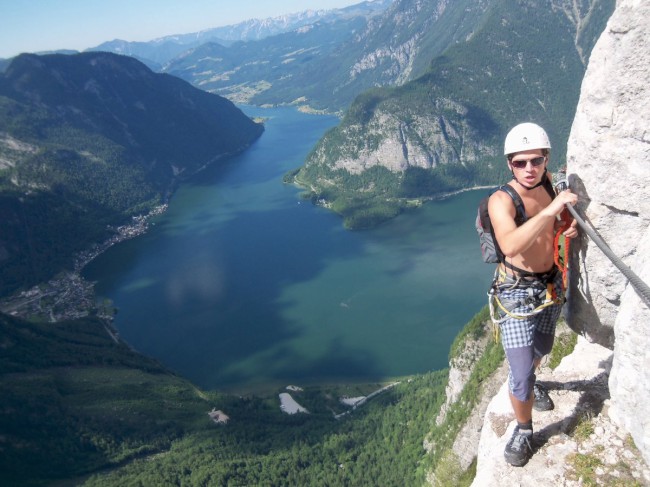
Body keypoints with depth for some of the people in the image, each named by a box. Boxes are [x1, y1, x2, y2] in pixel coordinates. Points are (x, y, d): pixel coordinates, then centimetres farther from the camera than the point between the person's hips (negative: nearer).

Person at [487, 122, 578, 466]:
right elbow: (510, 246, -43)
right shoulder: (501, 200, -24)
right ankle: (523, 430, 19)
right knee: (520, 373, -7)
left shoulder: (551, 184, -4)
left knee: (540, 349, 28)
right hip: (517, 291, -6)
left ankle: (530, 383, 59)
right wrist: (551, 209, -44)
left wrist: (570, 227, -6)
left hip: (551, 284, 6)